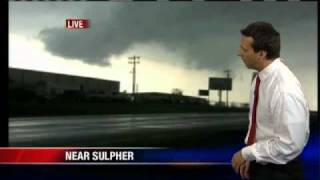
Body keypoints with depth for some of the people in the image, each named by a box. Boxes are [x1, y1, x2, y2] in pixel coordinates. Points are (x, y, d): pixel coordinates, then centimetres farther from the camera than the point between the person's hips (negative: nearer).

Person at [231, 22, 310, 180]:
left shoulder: (285, 90, -28)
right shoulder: (260, 77, -3)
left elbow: (289, 145, -26)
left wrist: (246, 153, -18)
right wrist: (250, 156, 3)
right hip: (259, 165, 7)